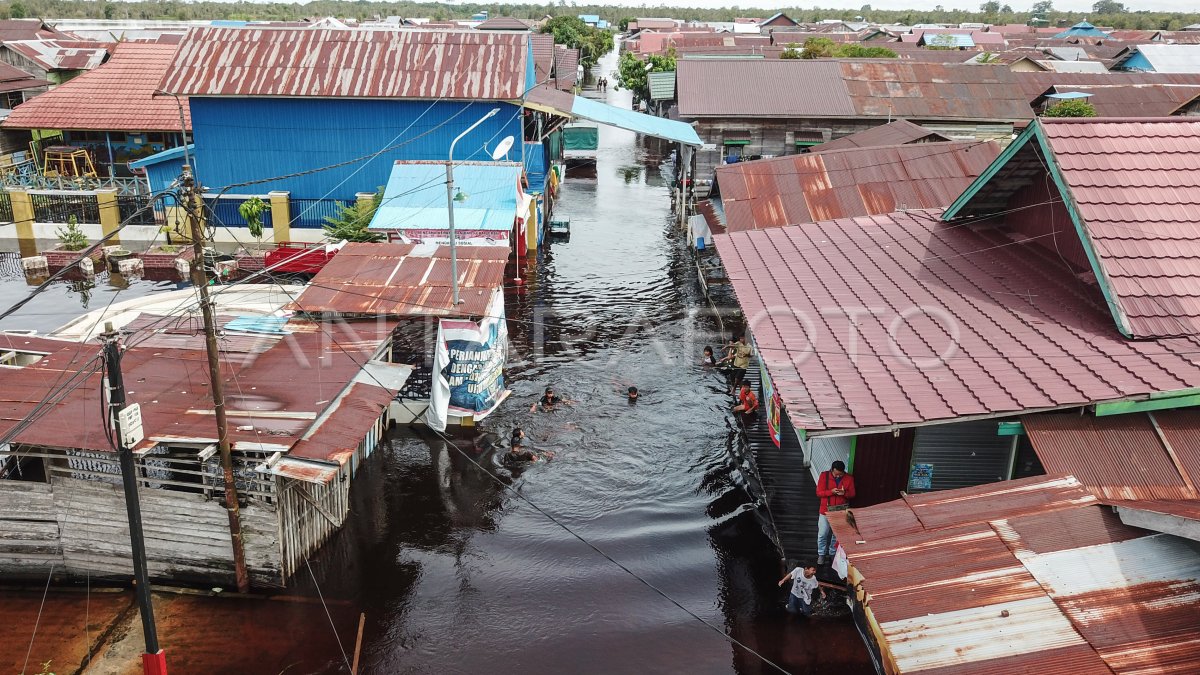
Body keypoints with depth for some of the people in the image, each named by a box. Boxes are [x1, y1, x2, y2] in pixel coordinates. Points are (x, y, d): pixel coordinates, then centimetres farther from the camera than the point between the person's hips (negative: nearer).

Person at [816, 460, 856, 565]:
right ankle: (821, 554, 26)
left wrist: (844, 493, -23)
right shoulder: (824, 475, -12)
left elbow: (852, 494, -1)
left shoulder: (849, 478, -7)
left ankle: (832, 553, 32)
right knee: (823, 534, 7)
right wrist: (831, 492, -29)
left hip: (841, 511, 1)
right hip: (826, 510, -1)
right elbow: (819, 492, -12)